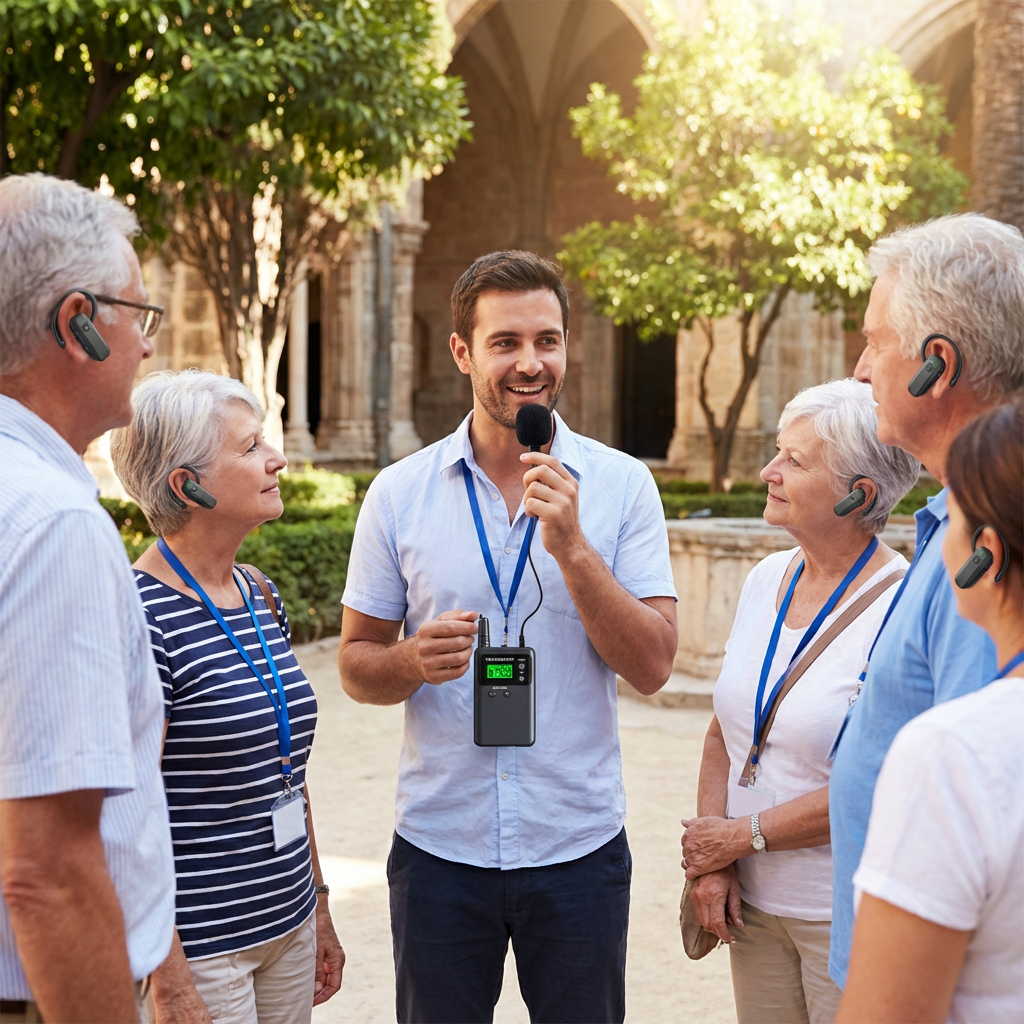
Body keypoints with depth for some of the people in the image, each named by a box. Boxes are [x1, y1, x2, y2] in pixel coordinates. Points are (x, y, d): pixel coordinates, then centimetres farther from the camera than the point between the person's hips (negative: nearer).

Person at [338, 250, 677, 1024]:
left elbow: (652, 667, -8)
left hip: (579, 844, 0)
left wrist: (572, 549, -20)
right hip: (439, 844, 1)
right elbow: (357, 665, 5)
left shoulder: (621, 484, -3)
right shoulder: (400, 493, -1)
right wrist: (414, 660, -17)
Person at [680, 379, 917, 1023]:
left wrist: (740, 836, -11)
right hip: (752, 900, 6)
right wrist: (708, 862, -3)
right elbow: (724, 731, 8)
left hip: (848, 920, -6)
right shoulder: (767, 579, 4)